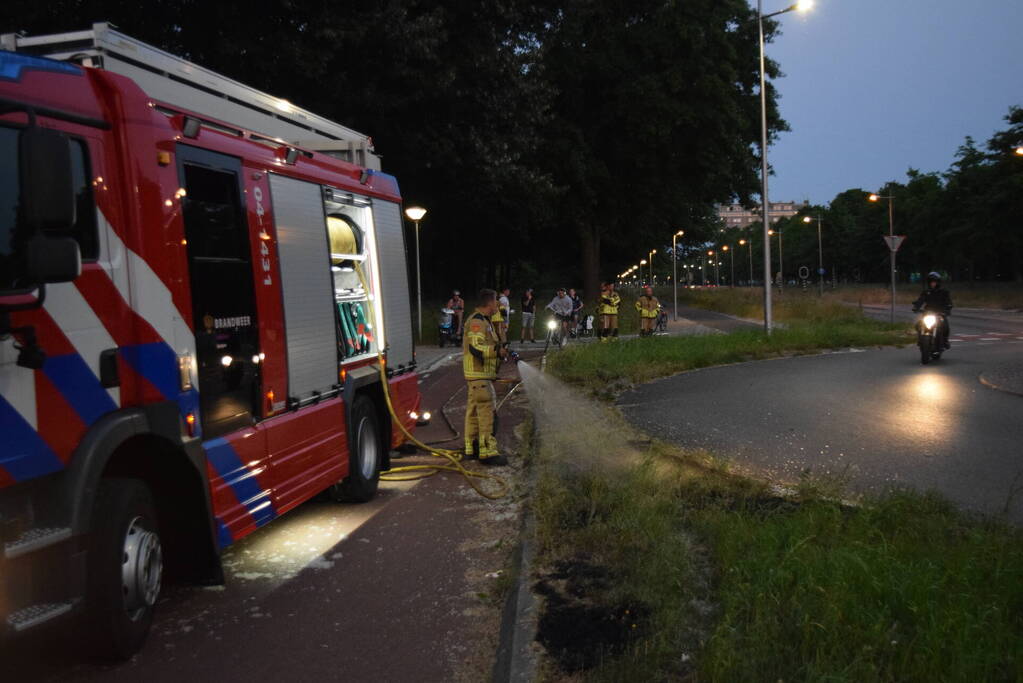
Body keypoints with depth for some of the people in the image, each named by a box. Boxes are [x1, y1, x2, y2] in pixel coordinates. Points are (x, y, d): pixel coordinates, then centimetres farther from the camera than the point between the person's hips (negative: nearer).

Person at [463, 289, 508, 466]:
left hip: (478, 375, 11)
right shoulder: (477, 321, -15)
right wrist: (498, 351, -20)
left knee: (473, 411, 15)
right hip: (479, 375, -11)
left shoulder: (481, 320, 19)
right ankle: (487, 452, -10)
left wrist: (499, 349, 18)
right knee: (486, 413, -11)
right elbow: (476, 347, -25)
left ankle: (471, 449, 24)